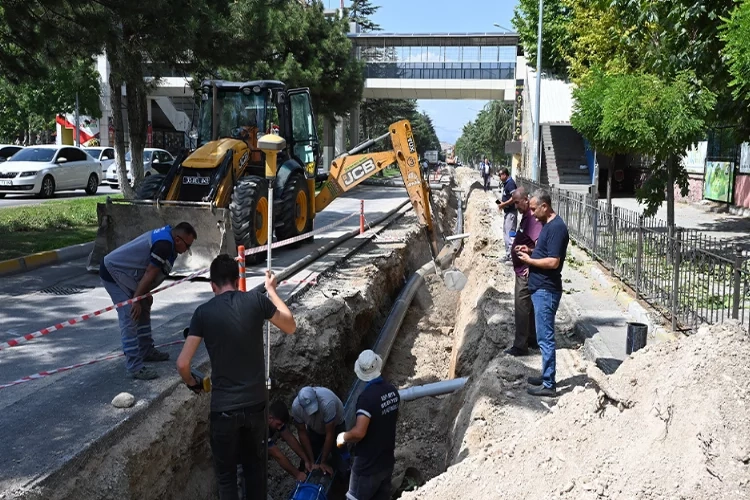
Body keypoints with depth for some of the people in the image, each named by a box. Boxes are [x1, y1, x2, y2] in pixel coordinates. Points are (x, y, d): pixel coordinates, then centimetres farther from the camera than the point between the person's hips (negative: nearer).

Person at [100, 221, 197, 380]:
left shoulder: (166, 236, 6)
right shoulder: (164, 245, -25)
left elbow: (148, 273, 13)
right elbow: (149, 274, -23)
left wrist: (145, 294, 12)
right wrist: (136, 300, -18)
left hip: (122, 272, 11)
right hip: (114, 272, -11)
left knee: (143, 311, 18)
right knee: (130, 318, -13)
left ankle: (147, 351, 29)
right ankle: (134, 367, -12)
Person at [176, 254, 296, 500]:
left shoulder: (204, 312, -9)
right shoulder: (256, 300, -6)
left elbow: (182, 364, -11)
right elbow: (290, 326, 10)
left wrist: (192, 384, 11)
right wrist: (272, 290, 17)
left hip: (223, 408, -2)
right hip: (255, 404, 2)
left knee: (226, 473, 15)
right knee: (256, 466, 22)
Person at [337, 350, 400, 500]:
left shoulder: (367, 397, -26)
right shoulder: (392, 390, -1)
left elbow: (358, 433, -32)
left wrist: (342, 437, -13)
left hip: (368, 465, -7)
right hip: (387, 460, 7)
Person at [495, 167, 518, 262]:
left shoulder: (510, 183, -16)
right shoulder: (506, 183, 13)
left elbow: (514, 198, -25)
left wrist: (503, 204, -17)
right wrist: (501, 201, 7)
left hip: (511, 212, -11)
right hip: (507, 212, 11)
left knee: (509, 234, -9)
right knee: (505, 233, 16)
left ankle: (511, 256, -6)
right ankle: (508, 255, 24)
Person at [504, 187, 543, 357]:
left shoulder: (532, 219, -21)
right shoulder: (526, 217, 11)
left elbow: (539, 245, -29)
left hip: (526, 272, -10)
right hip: (522, 270, 10)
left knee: (522, 308, -3)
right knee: (529, 306, 17)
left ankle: (520, 346, 4)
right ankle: (533, 340, 28)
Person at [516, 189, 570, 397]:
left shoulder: (556, 228, -18)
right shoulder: (548, 225, 13)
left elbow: (553, 261, -24)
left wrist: (529, 260, -13)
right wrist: (530, 250, 10)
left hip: (546, 290, -10)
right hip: (540, 288, 10)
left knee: (545, 337, -4)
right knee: (544, 336, 17)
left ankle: (548, 384, 3)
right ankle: (546, 375, 27)